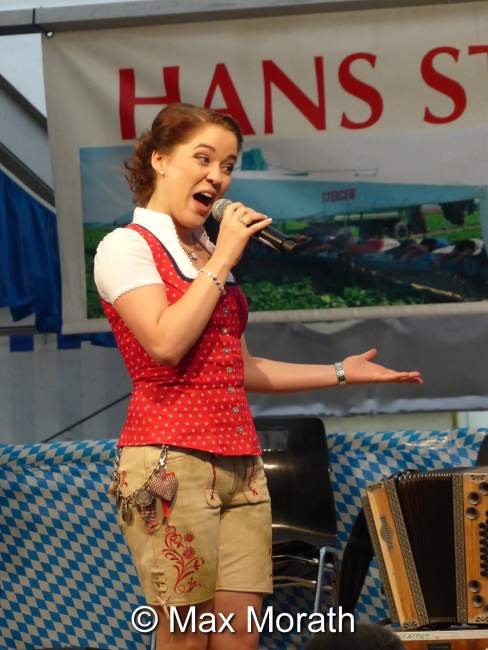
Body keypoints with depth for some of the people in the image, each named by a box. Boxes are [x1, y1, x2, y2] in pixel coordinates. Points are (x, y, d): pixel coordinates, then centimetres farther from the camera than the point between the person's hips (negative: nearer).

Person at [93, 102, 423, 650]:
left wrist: (340, 373, 22)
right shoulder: (127, 246, -2)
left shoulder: (209, 256, 19)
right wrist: (222, 260, -10)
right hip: (171, 458, -7)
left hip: (238, 461, 7)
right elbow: (166, 343, -17)